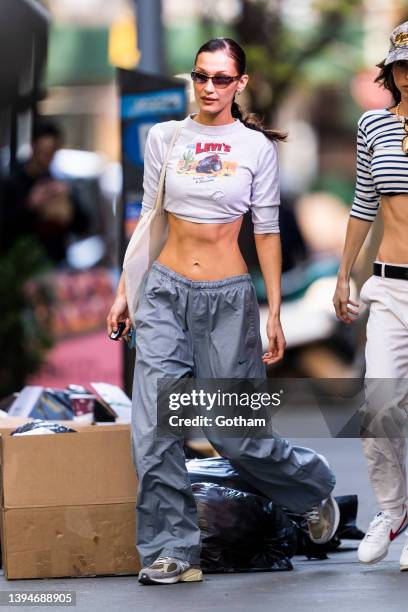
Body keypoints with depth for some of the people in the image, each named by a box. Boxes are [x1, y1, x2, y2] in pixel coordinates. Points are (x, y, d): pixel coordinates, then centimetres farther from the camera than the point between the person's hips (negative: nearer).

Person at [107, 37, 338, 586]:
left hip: (228, 298, -2)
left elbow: (267, 232, 1)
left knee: (234, 432, 1)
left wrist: (275, 313, -2)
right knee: (154, 429, -7)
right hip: (165, 293, 2)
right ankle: (173, 551, 1)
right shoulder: (164, 138, 4)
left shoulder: (257, 146, -1)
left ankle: (314, 489, 29)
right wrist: (124, 292, 10)